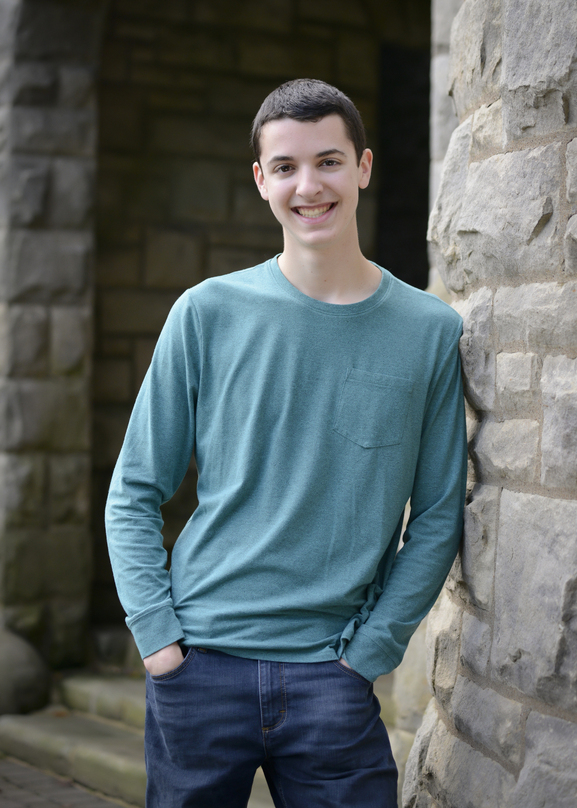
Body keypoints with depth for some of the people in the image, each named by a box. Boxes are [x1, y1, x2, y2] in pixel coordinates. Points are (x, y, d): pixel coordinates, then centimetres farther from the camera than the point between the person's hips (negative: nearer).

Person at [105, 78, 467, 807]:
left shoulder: (431, 332, 1)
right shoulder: (208, 314, 0)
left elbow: (437, 517, 3)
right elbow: (134, 495, 4)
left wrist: (367, 652, -4)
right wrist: (157, 634, -5)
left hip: (331, 677, 0)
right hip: (199, 667, 0)